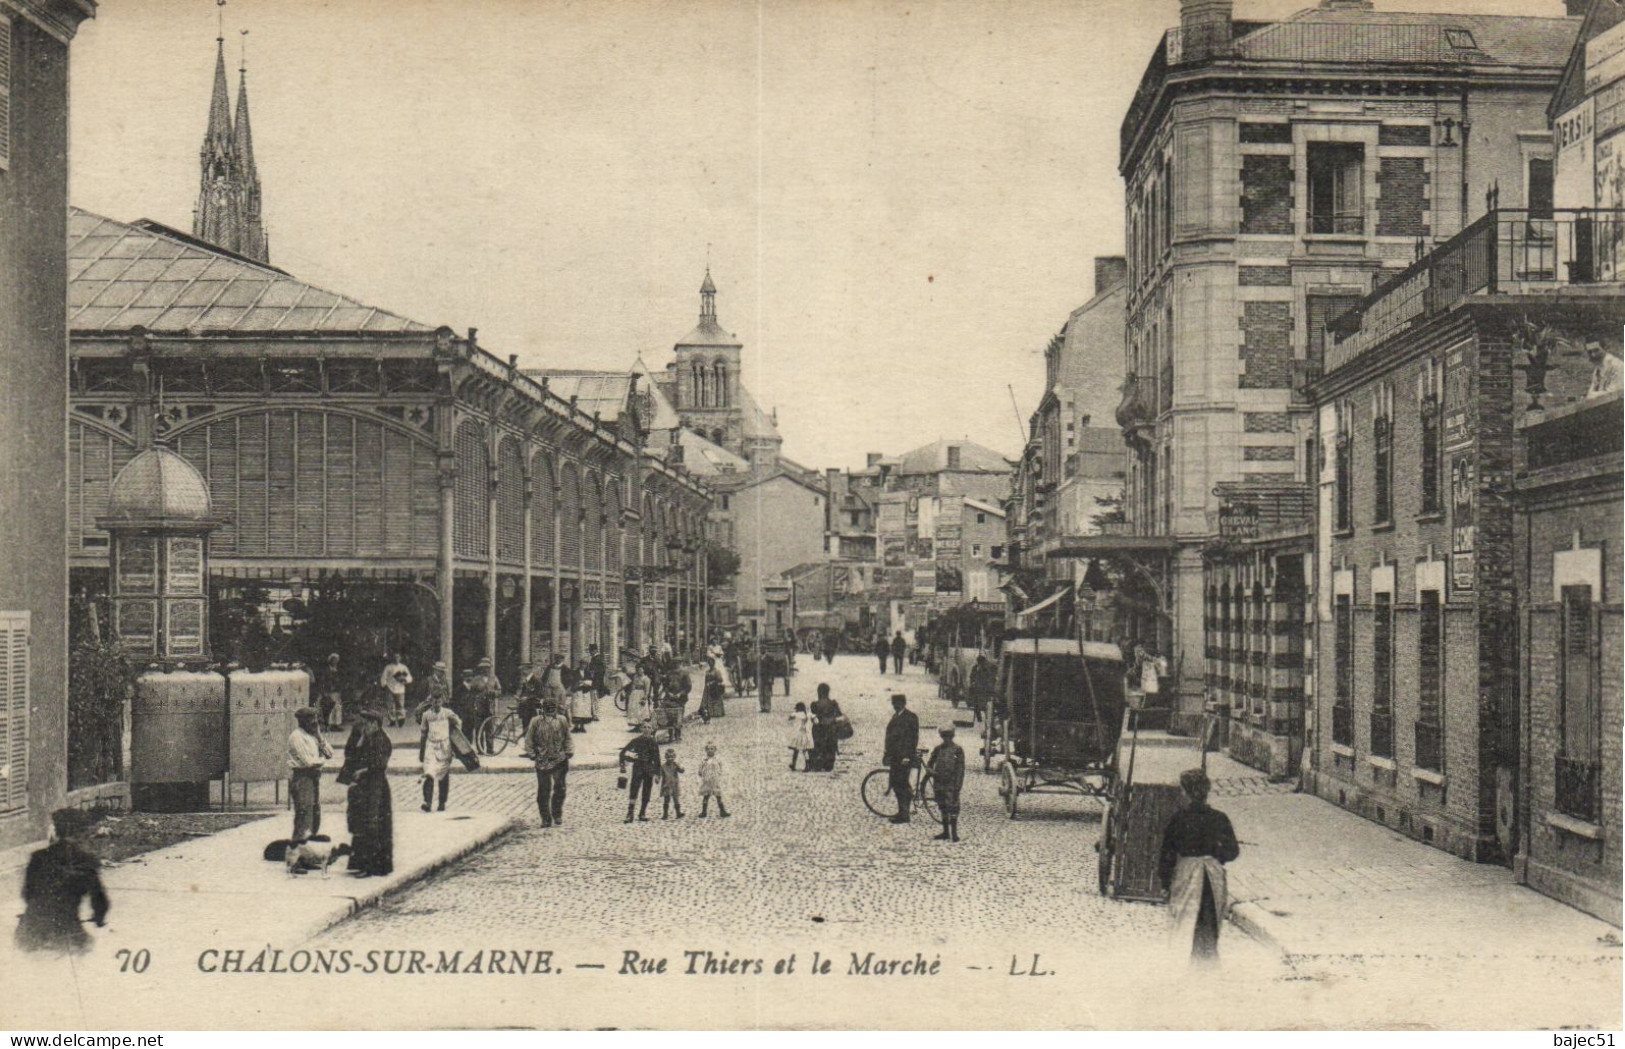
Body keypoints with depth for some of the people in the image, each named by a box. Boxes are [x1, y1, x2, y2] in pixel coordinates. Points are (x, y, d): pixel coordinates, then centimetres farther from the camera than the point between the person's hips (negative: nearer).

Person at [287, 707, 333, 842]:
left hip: (313, 776, 9)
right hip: (301, 776, -9)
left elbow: (329, 753, 12)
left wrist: (319, 737, 2)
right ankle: (299, 839, -10)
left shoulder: (312, 736, 16)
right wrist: (322, 760, 1)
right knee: (304, 811, -12)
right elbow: (307, 761, -17)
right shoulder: (296, 736, -10)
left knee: (316, 810, 12)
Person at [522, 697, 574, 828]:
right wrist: (531, 754, -6)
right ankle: (546, 818, 10)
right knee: (543, 791, 2)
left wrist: (569, 752, 3)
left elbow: (567, 738, 13)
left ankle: (557, 815, 17)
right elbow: (529, 740, 2)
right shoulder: (536, 721, -1)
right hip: (542, 761, -2)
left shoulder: (562, 720, 7)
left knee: (560, 789, 2)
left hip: (559, 759, 2)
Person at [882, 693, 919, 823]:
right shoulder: (895, 716, 16)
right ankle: (902, 812, 19)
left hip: (904, 757, -9)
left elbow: (913, 738, -15)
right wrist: (887, 754, 20)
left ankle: (904, 814, -3)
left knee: (901, 784, -8)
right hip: (895, 756, 9)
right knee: (896, 783, 11)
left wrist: (907, 756, -20)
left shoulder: (911, 717, -11)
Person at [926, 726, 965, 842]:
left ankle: (954, 833, -3)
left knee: (952, 808, -7)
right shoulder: (938, 749, 10)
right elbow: (930, 763, 19)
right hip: (939, 782, 5)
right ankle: (945, 832, 19)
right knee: (943, 808, 11)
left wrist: (957, 786, -11)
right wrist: (930, 771, -4)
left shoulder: (957, 749, -2)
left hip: (951, 784, -5)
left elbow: (960, 769, -4)